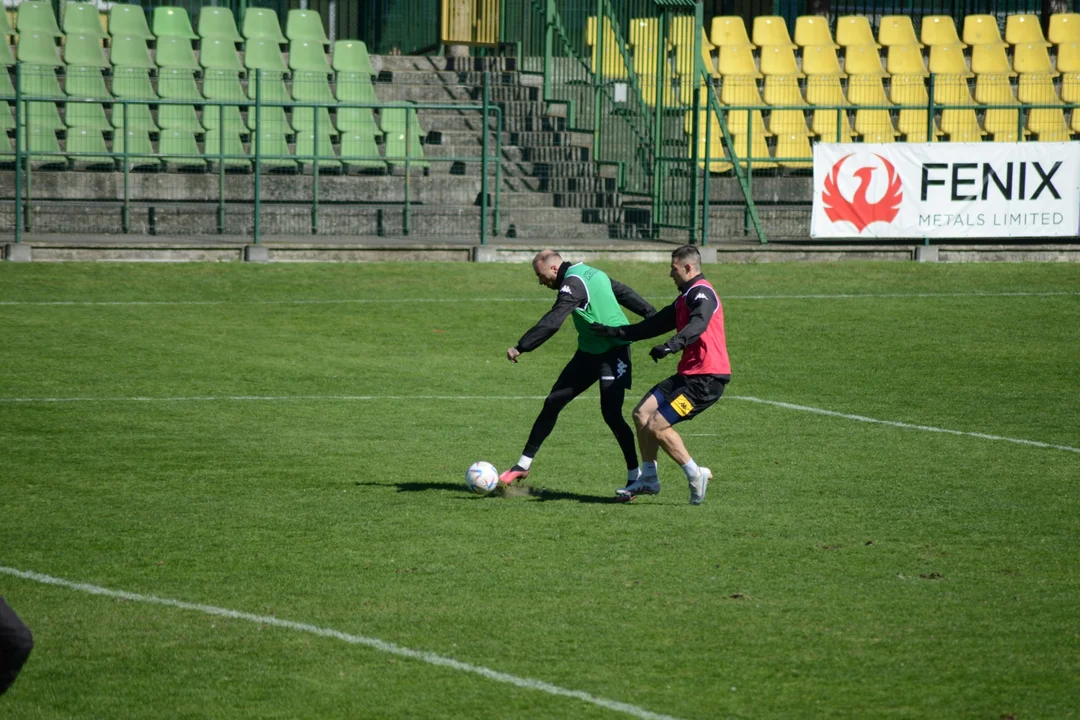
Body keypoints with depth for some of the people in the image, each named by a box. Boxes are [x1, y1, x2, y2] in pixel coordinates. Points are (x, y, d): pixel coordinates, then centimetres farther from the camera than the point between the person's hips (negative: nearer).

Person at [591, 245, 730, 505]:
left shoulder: (701, 293, -12)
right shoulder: (685, 298, 21)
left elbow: (698, 325, -33)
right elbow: (654, 325, 27)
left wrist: (671, 346, -47)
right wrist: (614, 332, 26)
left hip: (707, 378, -10)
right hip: (689, 374, 10)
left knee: (657, 426, -14)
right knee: (642, 413, 5)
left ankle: (695, 475, -2)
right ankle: (648, 478, 12)